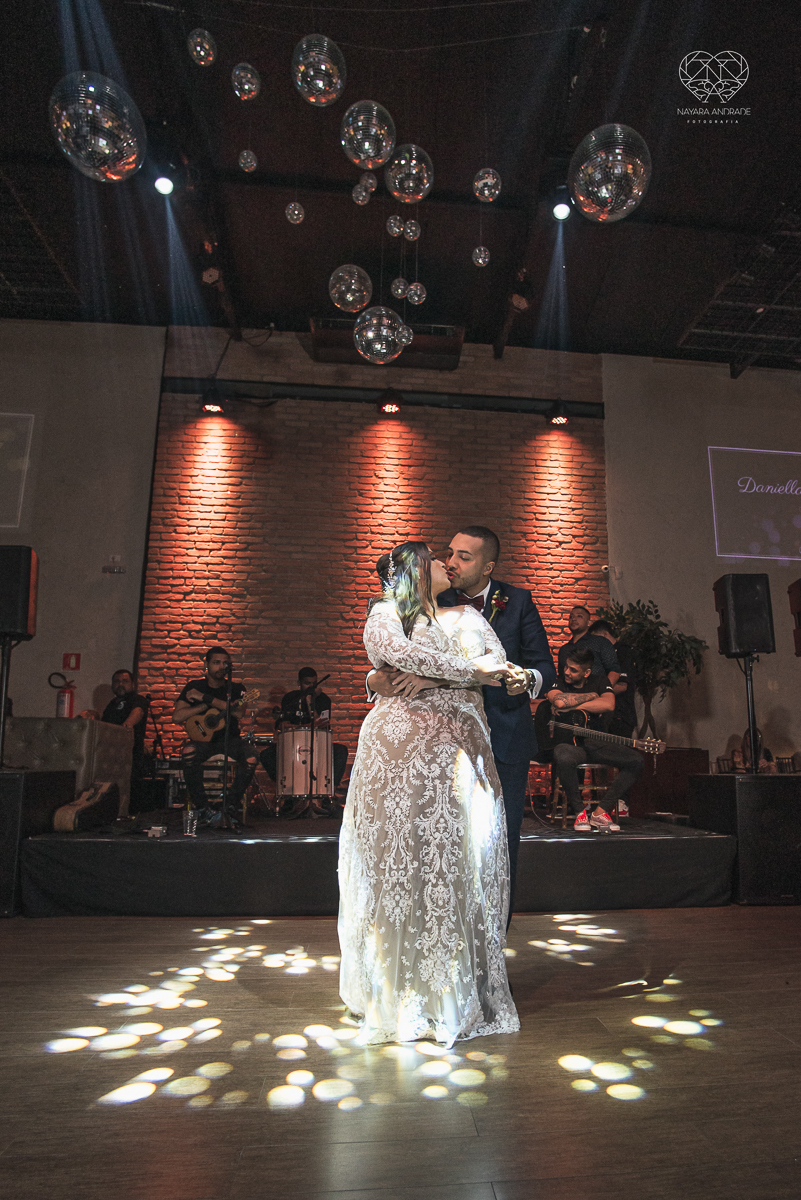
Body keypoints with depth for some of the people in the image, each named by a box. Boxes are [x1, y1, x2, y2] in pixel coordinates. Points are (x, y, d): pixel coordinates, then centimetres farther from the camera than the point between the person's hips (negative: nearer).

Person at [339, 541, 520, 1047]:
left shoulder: (465, 616, 19)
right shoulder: (385, 614, 9)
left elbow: (498, 663, 4)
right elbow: (394, 651, -14)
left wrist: (434, 676, -12)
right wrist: (467, 669, -11)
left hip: (460, 752, 3)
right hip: (400, 751, -3)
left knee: (461, 860, 1)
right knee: (402, 858, -3)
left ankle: (461, 992, 13)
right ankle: (405, 995, 9)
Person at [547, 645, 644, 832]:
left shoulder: (599, 680, 5)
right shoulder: (559, 681, -1)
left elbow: (609, 705, -17)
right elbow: (559, 701, -26)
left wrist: (571, 706, -18)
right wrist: (592, 696, -12)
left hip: (596, 741, 4)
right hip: (567, 741, -3)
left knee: (636, 760, -17)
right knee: (563, 758, -39)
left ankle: (600, 811, -12)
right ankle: (580, 812, -17)